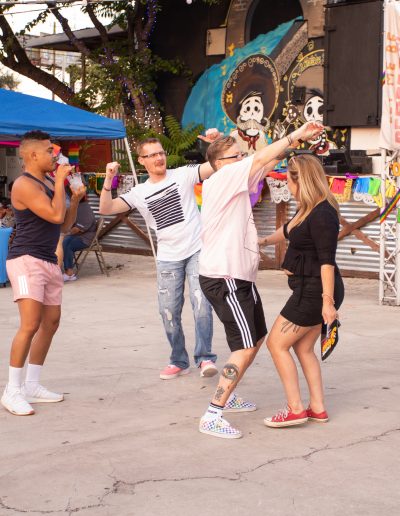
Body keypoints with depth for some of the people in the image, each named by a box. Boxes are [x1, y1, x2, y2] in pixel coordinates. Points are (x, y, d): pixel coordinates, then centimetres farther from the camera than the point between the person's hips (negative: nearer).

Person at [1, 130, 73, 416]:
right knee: (30, 325, -17)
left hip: (49, 261, 10)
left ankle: (32, 385, 21)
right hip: (26, 261, -10)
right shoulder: (25, 184, -15)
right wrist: (60, 181, -12)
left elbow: (65, 222, 21)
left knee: (51, 322, 11)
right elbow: (56, 215, -23)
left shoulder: (48, 182, 15)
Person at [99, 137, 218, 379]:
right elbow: (106, 209, -2)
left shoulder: (183, 175, -1)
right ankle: (179, 362, 22)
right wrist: (108, 180, -16)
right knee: (169, 312, 6)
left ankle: (205, 357, -7)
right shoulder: (139, 193, 6)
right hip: (168, 258, 3)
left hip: (197, 250, -3)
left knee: (202, 305, -15)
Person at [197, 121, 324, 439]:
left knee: (257, 337, 22)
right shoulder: (222, 178, -13)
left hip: (240, 278, 11)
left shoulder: (236, 183, 14)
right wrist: (295, 135, -12)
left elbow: (265, 166, 15)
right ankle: (212, 416, -10)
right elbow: (260, 159, -19)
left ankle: (228, 396, 33)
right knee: (245, 348, -13)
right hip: (224, 279, -11)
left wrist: (290, 145, 0)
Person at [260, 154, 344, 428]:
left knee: (277, 343, -2)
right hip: (309, 289, 10)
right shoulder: (308, 210, 8)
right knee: (303, 348, 14)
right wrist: (266, 240, 37)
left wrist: (327, 301, -26)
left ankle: (295, 410, 2)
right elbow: (289, 230, 27)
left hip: (315, 291, -10)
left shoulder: (322, 215, -22)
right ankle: (318, 408, 19)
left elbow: (327, 260, -25)